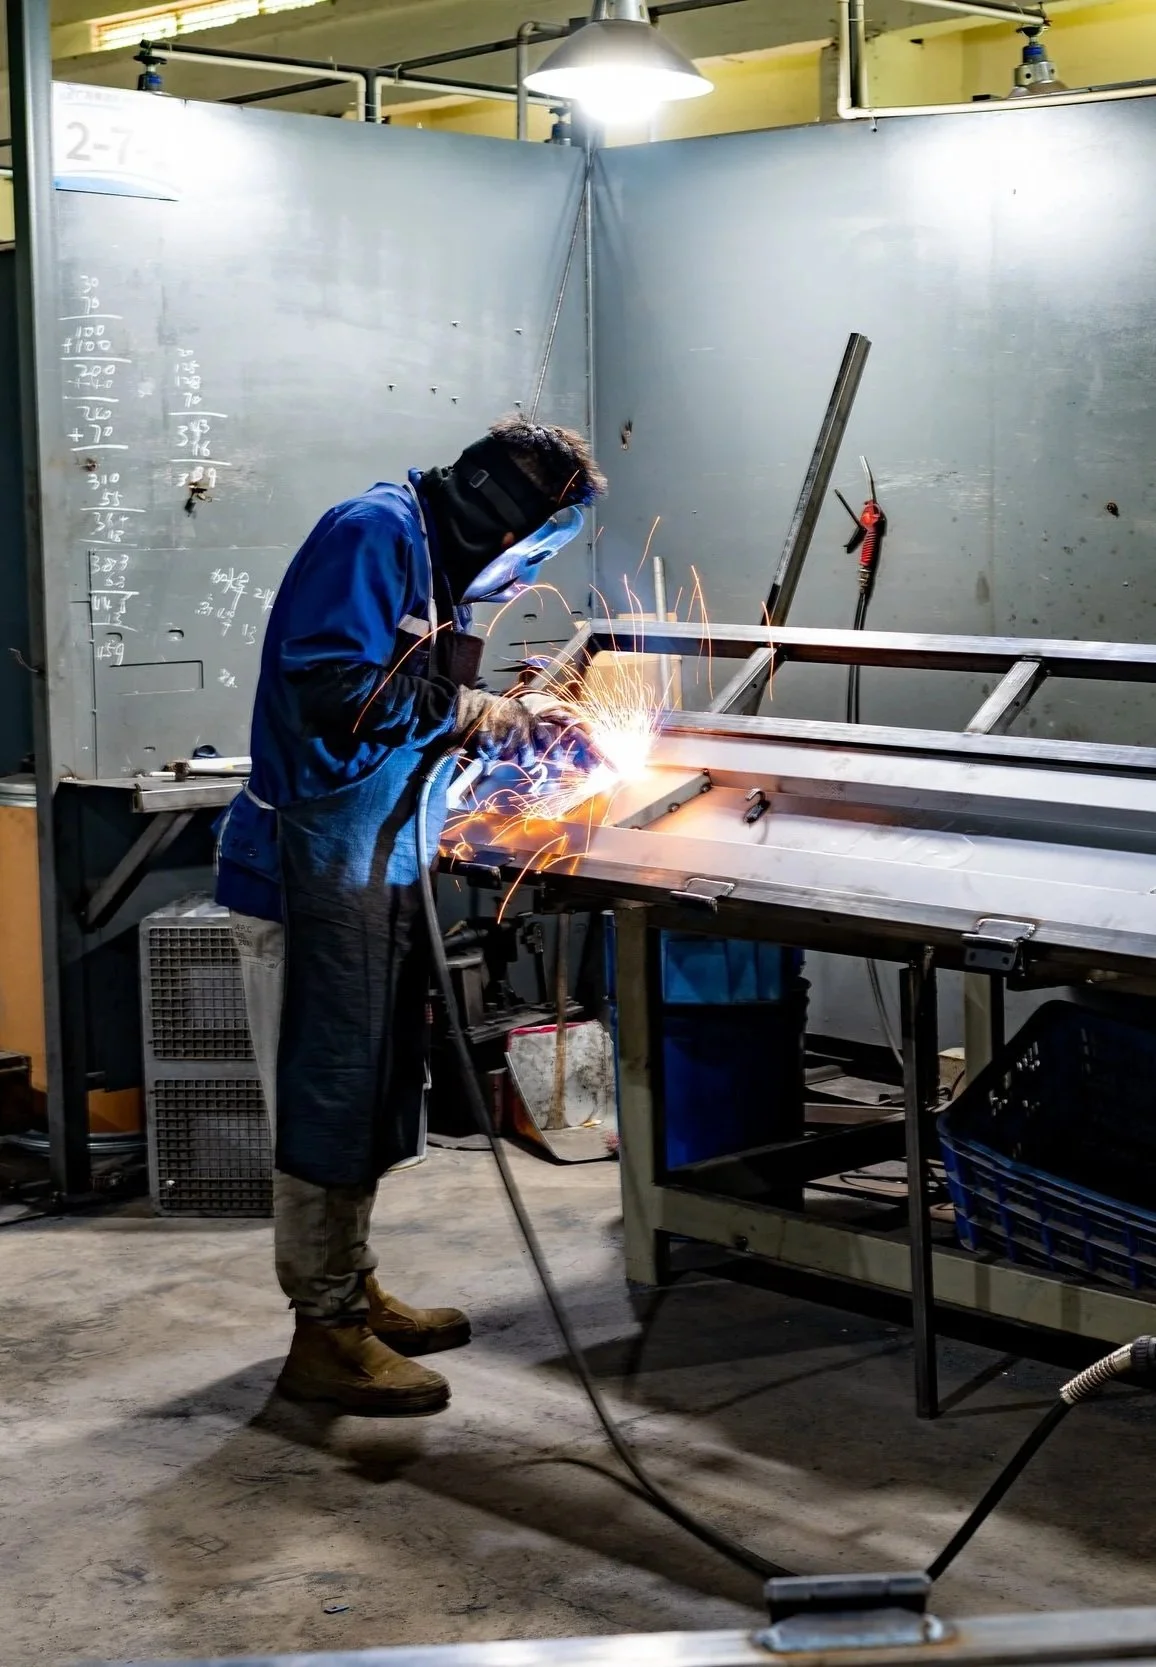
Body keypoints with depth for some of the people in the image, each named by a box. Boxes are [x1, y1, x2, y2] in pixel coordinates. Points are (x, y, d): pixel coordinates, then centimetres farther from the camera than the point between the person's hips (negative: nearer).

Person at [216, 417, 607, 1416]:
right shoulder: (375, 535, -15)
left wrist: (506, 721, 9)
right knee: (327, 1095, -3)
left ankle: (353, 1290, 30)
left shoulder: (433, 556, 15)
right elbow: (335, 691, -26)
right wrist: (474, 715, -16)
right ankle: (325, 1334, 6)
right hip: (315, 871, -10)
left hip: (372, 867, 10)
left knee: (370, 1089, 17)